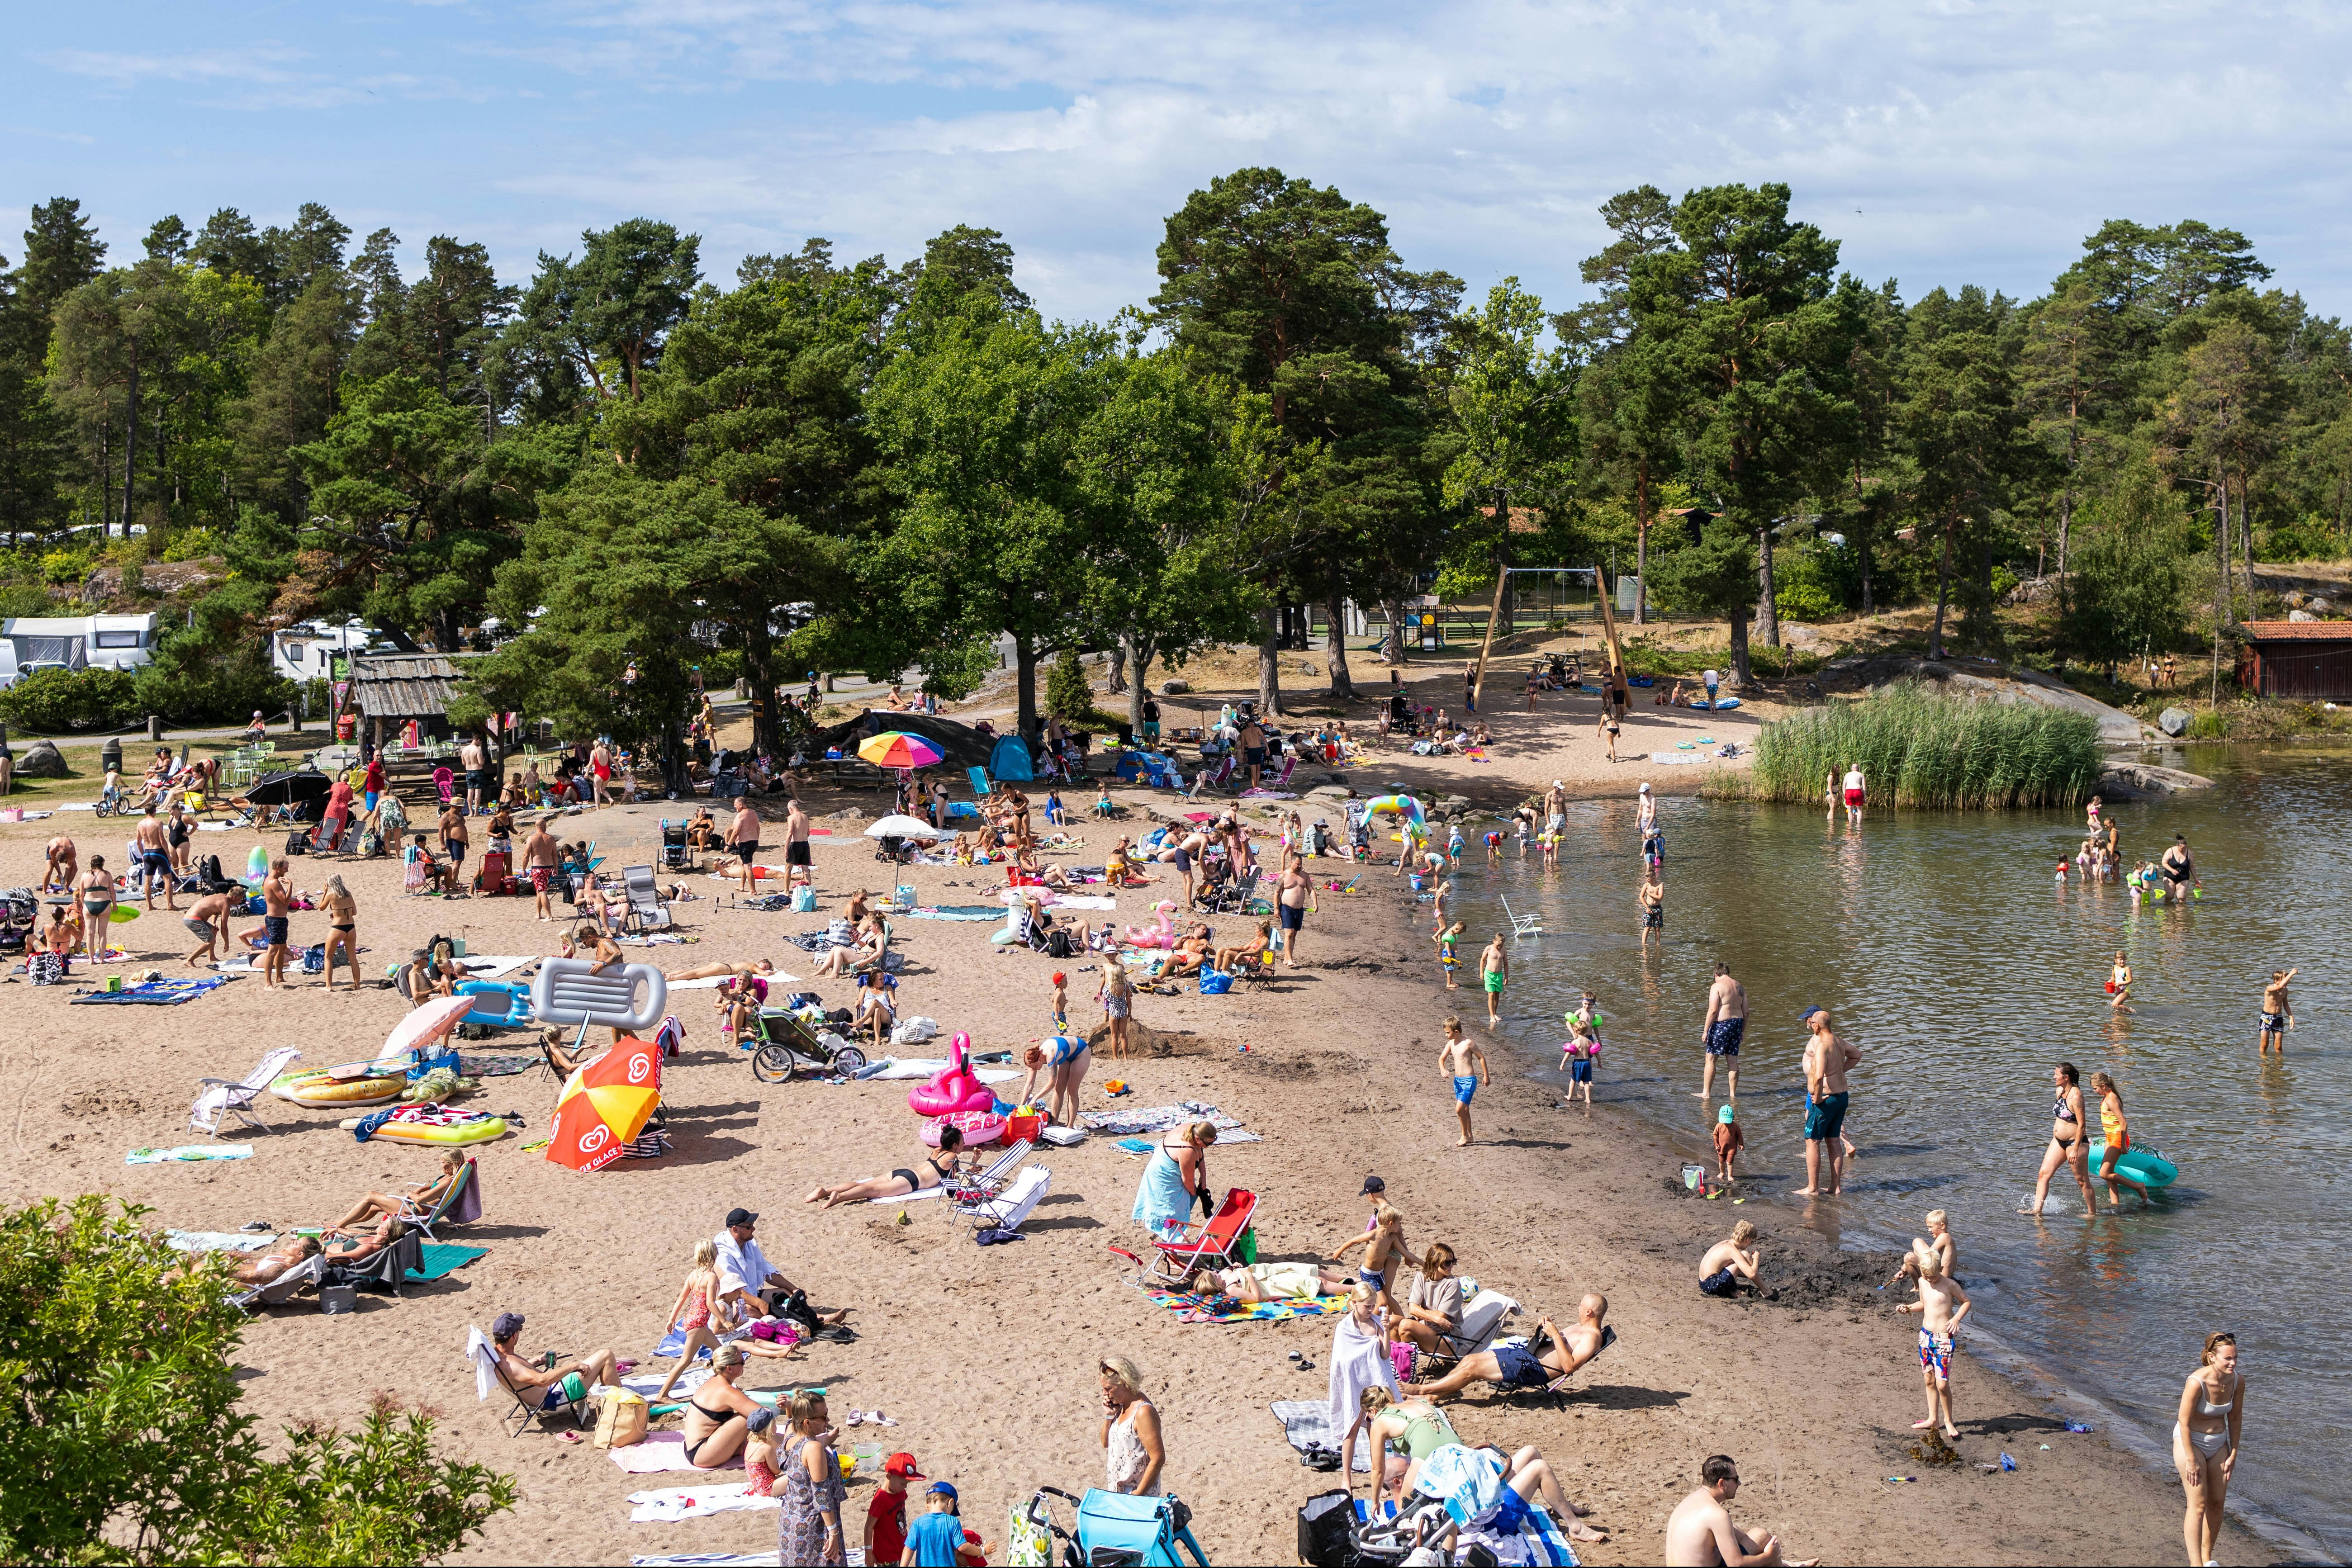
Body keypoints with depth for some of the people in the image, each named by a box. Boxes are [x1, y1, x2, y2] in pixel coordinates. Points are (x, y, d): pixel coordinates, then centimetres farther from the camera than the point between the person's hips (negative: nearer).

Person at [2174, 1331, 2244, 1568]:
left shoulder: (2238, 1380, -11)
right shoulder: (2197, 1382, -29)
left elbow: (2235, 1418, 2)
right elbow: (2184, 1423, -22)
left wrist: (2233, 1454, 3)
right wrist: (2191, 1461, -19)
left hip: (2218, 1442, 6)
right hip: (2190, 1442, -6)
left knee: (2217, 1503, 9)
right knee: (2198, 1504, -8)